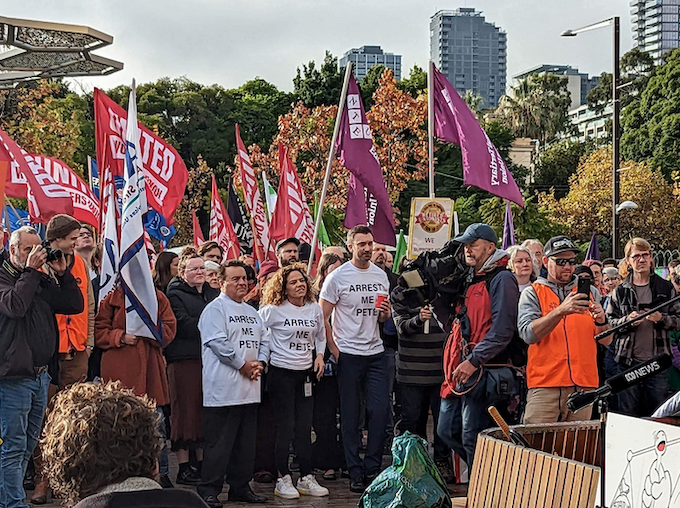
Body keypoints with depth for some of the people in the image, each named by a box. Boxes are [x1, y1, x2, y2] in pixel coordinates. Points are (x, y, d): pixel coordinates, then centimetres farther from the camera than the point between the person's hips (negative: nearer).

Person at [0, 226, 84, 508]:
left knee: (28, 445, 12)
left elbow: (76, 305, 11)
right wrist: (30, 270, -15)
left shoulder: (43, 281, 15)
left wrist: (62, 273, 1)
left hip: (41, 374, 7)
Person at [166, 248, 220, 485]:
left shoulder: (213, 294, 19)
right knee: (186, 409, -4)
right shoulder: (175, 294, 0)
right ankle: (184, 467, 2)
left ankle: (203, 463, 14)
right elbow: (183, 324, -13)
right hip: (184, 360, -6)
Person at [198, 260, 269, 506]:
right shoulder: (215, 308, -5)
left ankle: (241, 486, 21)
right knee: (219, 442, -6)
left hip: (250, 389, 8)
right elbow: (218, 342, -16)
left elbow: (262, 341, 18)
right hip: (224, 389, -8)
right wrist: (243, 364, -14)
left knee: (246, 442, 12)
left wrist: (260, 363, -1)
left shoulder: (252, 312, 20)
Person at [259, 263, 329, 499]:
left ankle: (306, 478, 14)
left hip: (306, 373, 5)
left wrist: (319, 355, 5)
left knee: (305, 427, 6)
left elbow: (320, 336, 20)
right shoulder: (274, 310, -9)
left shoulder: (315, 309, 7)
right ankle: (283, 480, 5)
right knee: (286, 427, -4)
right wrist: (264, 357, -5)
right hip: (281, 373, -5)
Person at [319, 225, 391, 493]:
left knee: (381, 410, 0)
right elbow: (322, 317, -3)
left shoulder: (381, 275, 11)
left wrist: (385, 314, -3)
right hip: (349, 355, -4)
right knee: (350, 415, 2)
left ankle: (372, 468, 12)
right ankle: (355, 472, 10)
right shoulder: (337, 277, -5)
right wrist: (335, 351, -8)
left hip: (377, 353, 4)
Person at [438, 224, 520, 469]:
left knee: (472, 439, -7)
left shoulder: (501, 279, -9)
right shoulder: (471, 280, 20)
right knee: (447, 431, 12)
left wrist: (474, 361, -21)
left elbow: (502, 329, -18)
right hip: (461, 370, 10)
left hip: (485, 372, -10)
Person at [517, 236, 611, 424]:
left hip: (584, 385, 3)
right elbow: (528, 334, -11)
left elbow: (607, 341, 10)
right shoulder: (533, 293, 6)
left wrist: (601, 321, -11)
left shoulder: (589, 292, 15)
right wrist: (560, 311, -22)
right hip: (544, 384, -3)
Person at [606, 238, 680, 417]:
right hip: (628, 361, 0)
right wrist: (628, 320, -11)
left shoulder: (666, 288, 8)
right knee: (628, 414, 3)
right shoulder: (620, 291, 7)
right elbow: (608, 323, 6)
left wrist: (661, 319, -11)